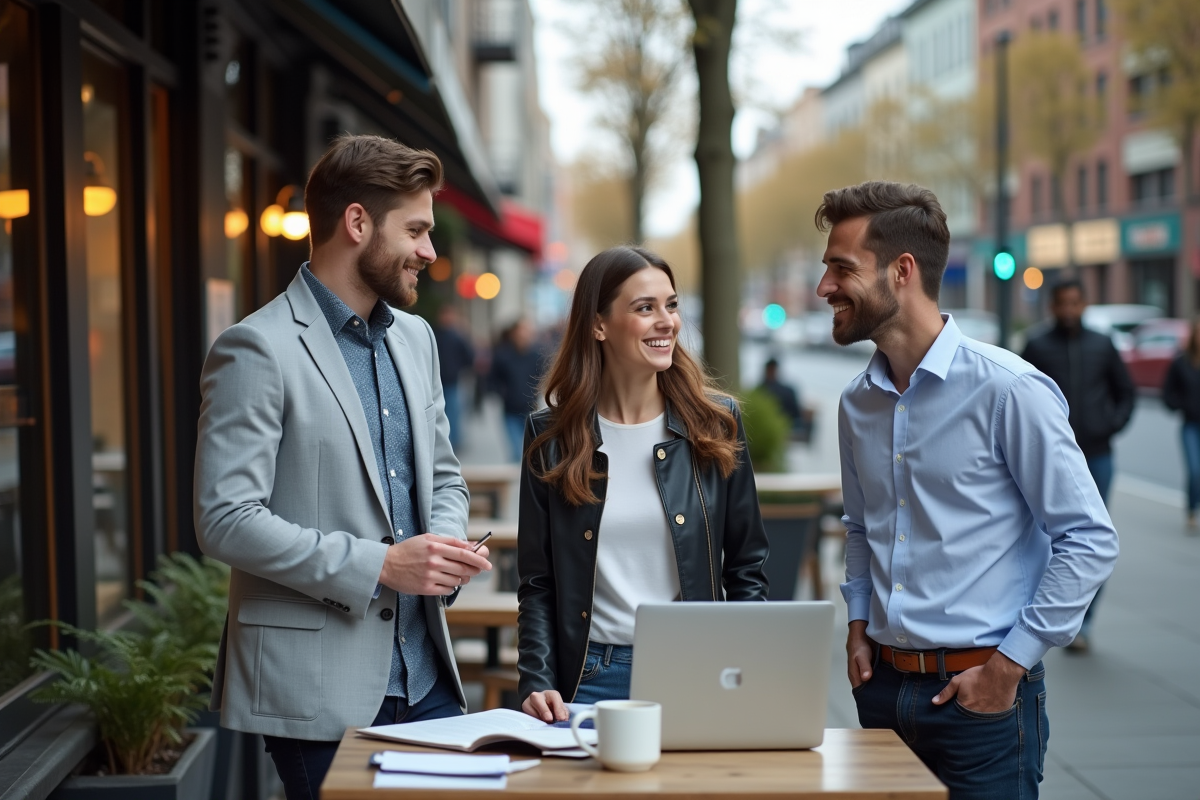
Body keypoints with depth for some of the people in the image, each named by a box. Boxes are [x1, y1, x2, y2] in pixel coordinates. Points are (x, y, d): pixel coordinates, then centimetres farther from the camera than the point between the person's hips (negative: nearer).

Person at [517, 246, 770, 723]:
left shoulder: (716, 423, 2)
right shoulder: (551, 435, 1)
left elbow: (746, 571, 5)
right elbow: (537, 584, 3)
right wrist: (537, 683, -10)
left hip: (696, 677, 1)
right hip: (589, 679, 0)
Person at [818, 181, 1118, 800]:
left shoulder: (1008, 390, -13)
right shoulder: (856, 403, 7)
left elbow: (1089, 541, -11)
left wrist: (1011, 662, -13)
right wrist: (858, 622, 8)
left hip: (982, 694, -6)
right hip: (883, 686, 6)